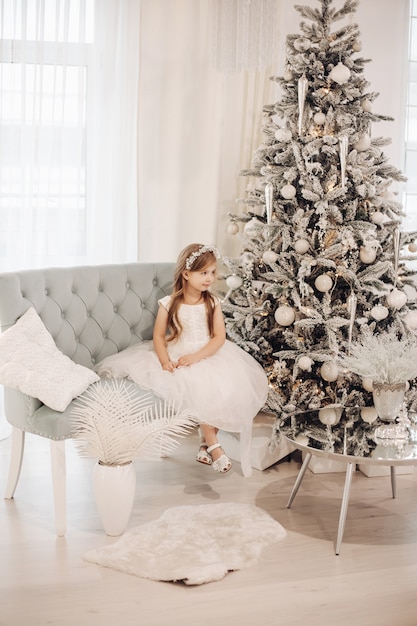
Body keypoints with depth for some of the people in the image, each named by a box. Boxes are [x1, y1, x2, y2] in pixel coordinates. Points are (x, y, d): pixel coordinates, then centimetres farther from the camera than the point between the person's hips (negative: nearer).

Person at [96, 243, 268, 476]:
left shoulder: (213, 303, 1)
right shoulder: (169, 304, -2)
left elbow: (220, 337, -5)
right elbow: (159, 336, -1)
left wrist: (196, 356, -19)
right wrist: (164, 360, -20)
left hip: (208, 356, 2)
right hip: (176, 357, -2)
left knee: (224, 387, -24)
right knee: (196, 389, -30)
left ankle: (207, 443, -4)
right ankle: (213, 444, -10)